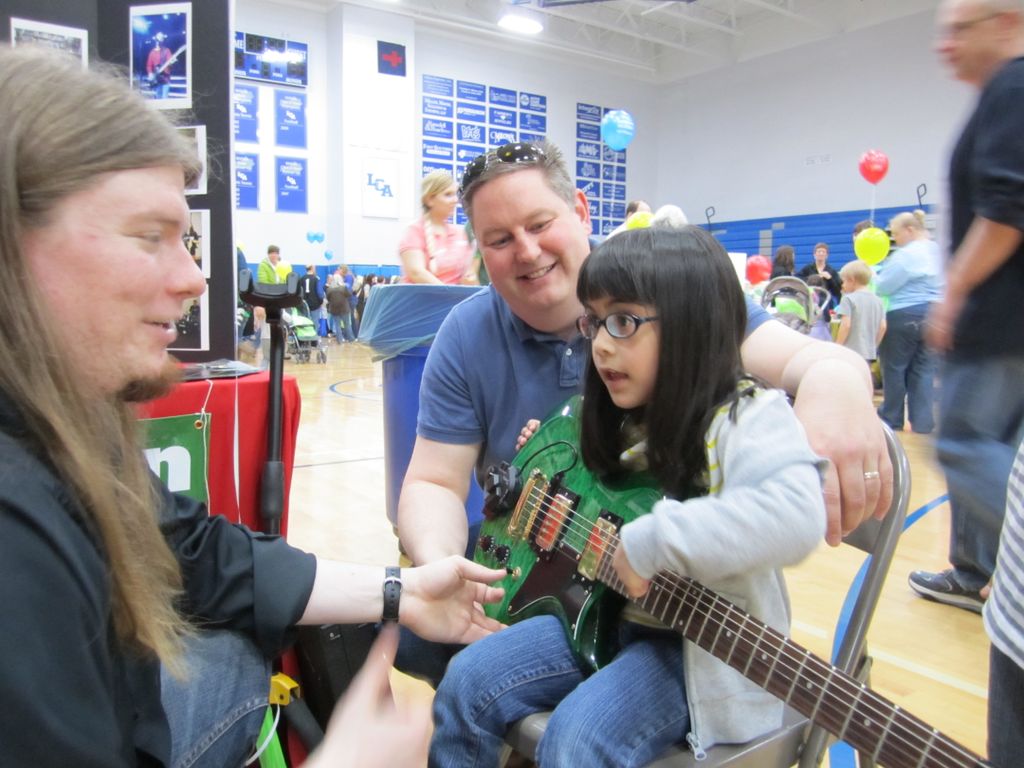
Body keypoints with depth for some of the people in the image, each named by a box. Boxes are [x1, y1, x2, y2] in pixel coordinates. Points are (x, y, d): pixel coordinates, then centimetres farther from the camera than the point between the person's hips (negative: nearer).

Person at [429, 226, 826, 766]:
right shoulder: (618, 418, 6)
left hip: (705, 644, -7)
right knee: (467, 682, -2)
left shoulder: (746, 417, -19)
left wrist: (653, 542, -36)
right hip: (606, 614, 8)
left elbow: (795, 515, -38)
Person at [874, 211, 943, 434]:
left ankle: (891, 418, 13)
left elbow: (883, 287, -14)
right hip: (933, 314, 8)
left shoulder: (906, 255, -14)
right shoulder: (936, 251, 13)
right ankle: (923, 421, 7)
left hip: (905, 316, -8)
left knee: (895, 368, 4)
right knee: (924, 369, 8)